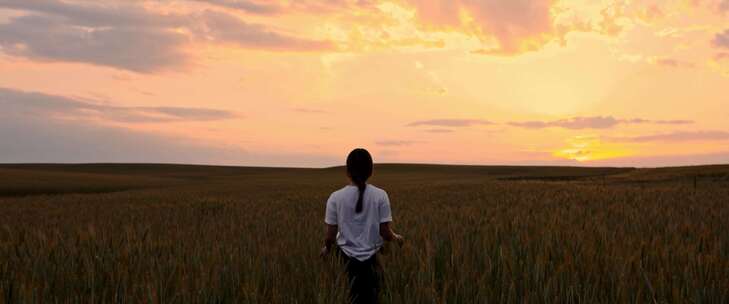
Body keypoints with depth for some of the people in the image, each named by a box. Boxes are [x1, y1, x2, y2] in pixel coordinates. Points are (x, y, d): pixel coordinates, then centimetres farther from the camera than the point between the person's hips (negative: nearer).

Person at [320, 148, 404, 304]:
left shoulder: (336, 197, -11)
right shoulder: (380, 195, -12)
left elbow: (330, 236, -6)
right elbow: (386, 233, -10)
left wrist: (327, 248, 17)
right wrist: (397, 238, 12)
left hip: (348, 256, 0)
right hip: (373, 257, 0)